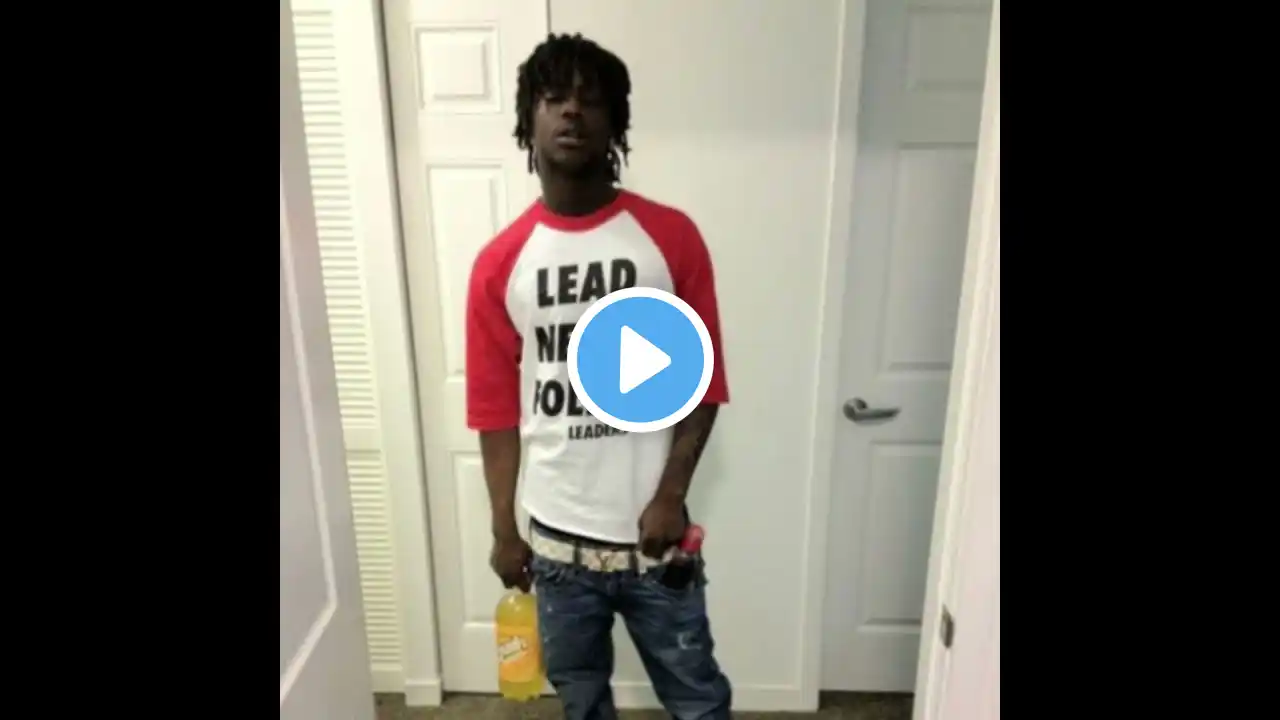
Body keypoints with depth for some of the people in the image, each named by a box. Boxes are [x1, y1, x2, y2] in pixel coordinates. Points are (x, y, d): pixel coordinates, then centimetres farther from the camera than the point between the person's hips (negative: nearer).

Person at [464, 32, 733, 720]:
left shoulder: (671, 237, -8)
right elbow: (496, 409, 1)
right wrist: (504, 529, 4)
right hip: (557, 533, 2)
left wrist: (671, 495, -12)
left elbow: (704, 381, -5)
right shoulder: (499, 263, -4)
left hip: (650, 527, -1)